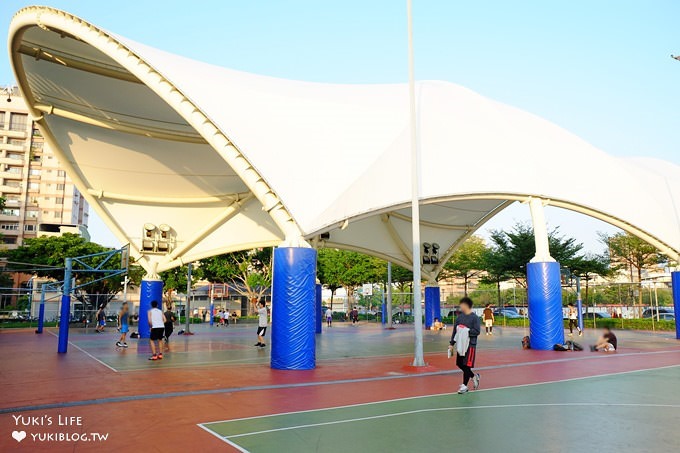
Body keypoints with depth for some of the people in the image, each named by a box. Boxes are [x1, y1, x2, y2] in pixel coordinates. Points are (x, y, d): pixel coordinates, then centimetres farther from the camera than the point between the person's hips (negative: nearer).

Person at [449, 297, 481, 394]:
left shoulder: (474, 317, -8)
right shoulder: (459, 317, 8)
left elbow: (477, 331, -14)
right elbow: (455, 331, 11)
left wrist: (466, 330, -21)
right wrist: (451, 344, 10)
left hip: (470, 345, -6)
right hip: (460, 344, 6)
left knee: (466, 365, -3)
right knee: (460, 364, 11)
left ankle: (464, 386, 10)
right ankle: (474, 376, 33)